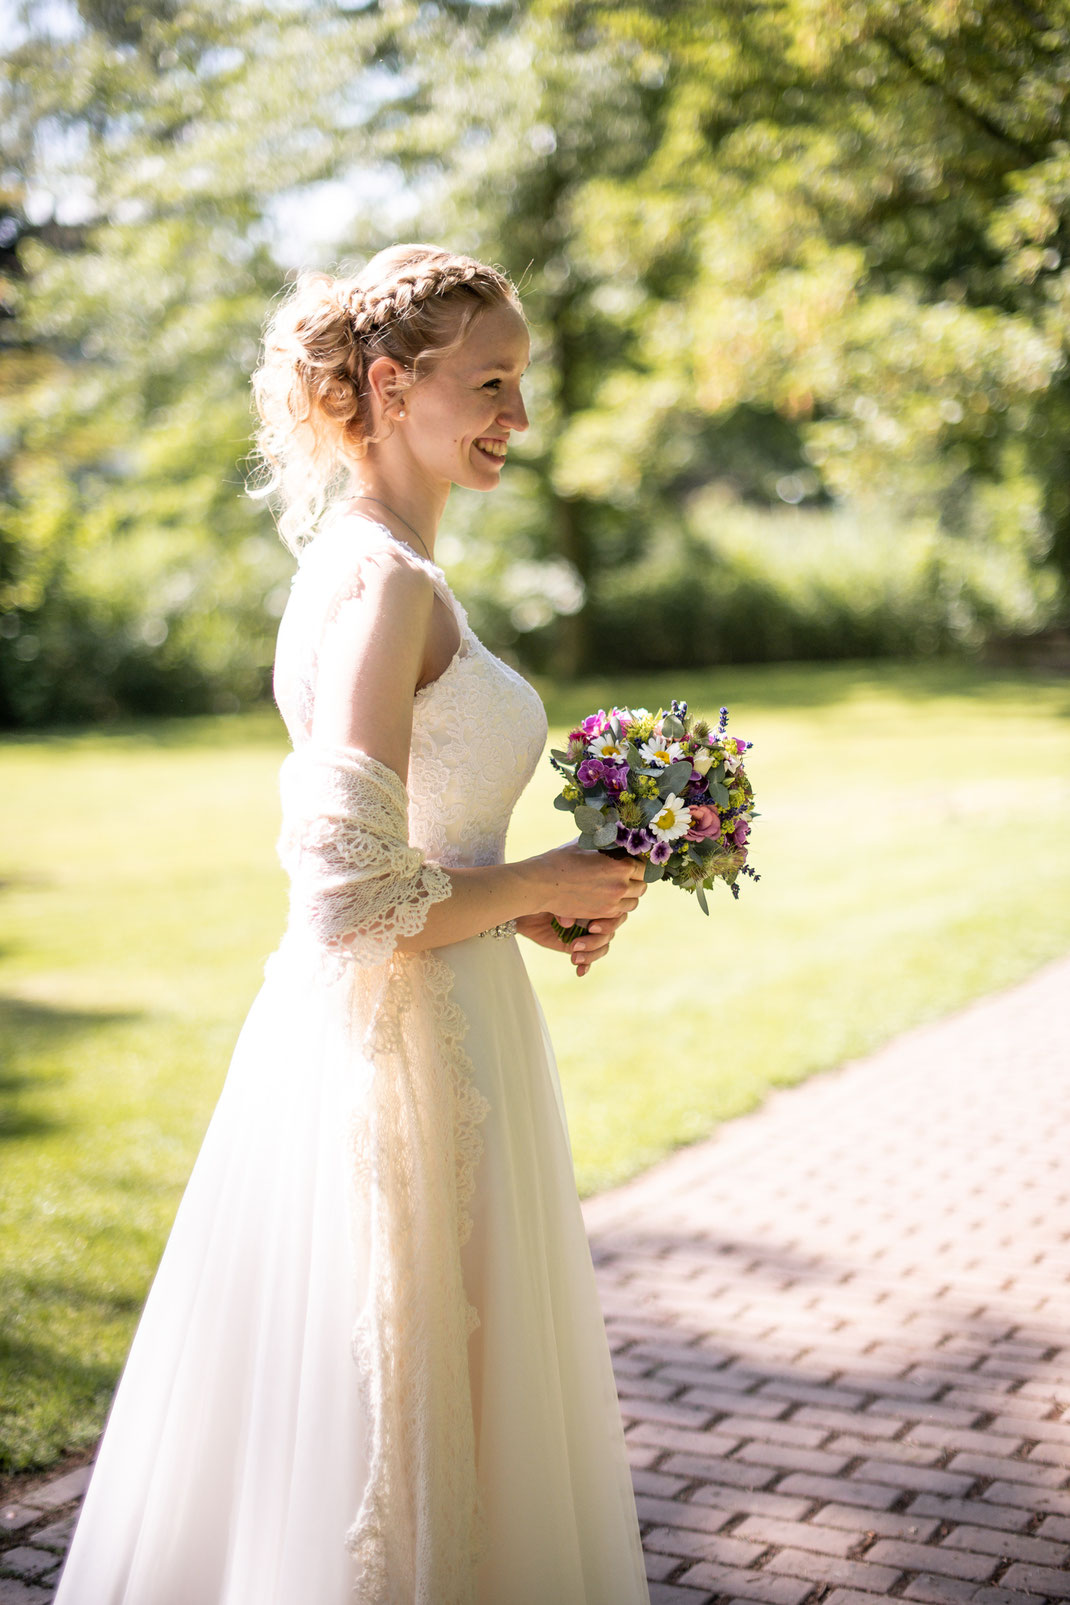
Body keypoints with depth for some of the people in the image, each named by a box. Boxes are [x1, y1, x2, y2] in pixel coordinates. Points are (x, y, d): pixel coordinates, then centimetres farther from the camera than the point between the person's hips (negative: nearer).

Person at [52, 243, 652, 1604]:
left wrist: (523, 904, 9)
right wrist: (538, 886, -11)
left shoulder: (358, 563, 10)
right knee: (404, 1430, 7)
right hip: (404, 1046, -10)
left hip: (355, 1036, 10)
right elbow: (353, 907, -25)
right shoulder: (385, 583, -20)